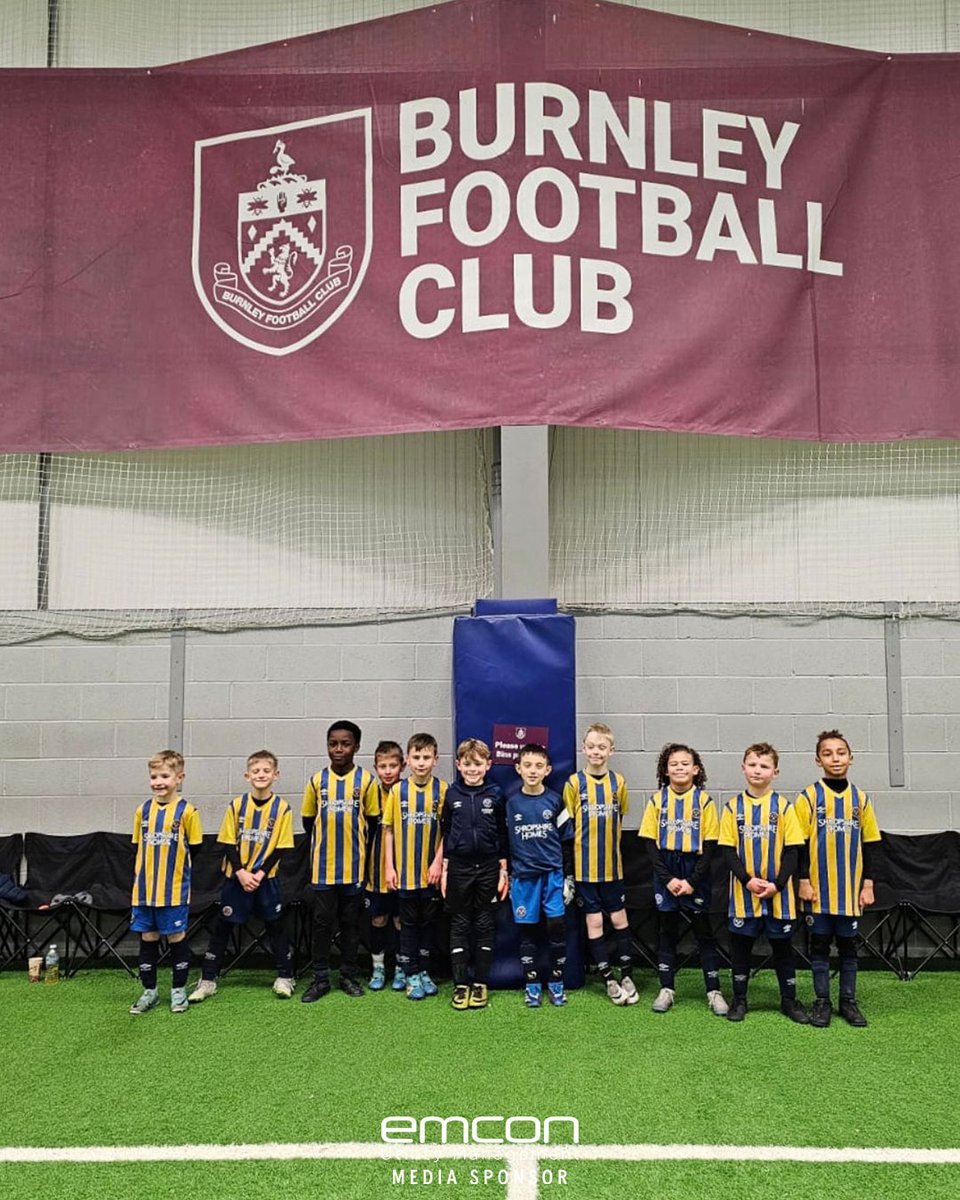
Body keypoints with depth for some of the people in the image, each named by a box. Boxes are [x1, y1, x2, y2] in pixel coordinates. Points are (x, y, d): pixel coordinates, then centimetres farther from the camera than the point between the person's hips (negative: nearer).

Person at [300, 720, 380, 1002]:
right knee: (322, 921, 4)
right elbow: (308, 820, 11)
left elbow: (373, 820, 4)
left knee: (351, 921, 9)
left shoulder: (366, 780, -4)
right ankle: (321, 978, 13)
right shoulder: (317, 780, 1)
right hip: (323, 865, 1)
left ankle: (349, 975, 20)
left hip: (353, 865, -1)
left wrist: (353, 842, 6)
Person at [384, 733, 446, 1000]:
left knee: (428, 922, 12)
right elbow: (388, 830, 1)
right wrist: (389, 867, -2)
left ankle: (424, 972, 25)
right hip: (405, 871, 0)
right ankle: (411, 975, 19)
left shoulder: (442, 789, -4)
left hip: (431, 871, 0)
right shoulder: (397, 790, -2)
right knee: (409, 924, 9)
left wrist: (438, 862, -10)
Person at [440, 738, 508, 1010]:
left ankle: (481, 983, 16)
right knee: (460, 925, 5)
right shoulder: (452, 794, 0)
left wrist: (503, 871, 1)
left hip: (488, 867, 0)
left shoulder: (495, 794, -1)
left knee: (485, 924, 6)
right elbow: (444, 833, 5)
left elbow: (502, 835, 3)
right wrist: (444, 870, 3)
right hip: (459, 867, 0)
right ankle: (461, 984, 13)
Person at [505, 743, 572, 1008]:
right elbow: (504, 843, 8)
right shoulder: (511, 804, 2)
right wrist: (506, 877, 7)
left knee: (557, 925, -3)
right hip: (523, 876, 1)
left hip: (553, 873, -1)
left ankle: (556, 982, 12)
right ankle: (532, 985, 16)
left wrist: (568, 878, 2)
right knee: (526, 929, 4)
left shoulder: (555, 801, 1)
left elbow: (567, 841, 5)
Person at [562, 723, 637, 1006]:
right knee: (594, 921, 4)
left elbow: (619, 818, 12)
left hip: (612, 864, 2)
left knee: (619, 918, 8)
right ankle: (608, 979, 14)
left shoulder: (618, 782, 0)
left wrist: (608, 847, 8)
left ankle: (627, 976, 21)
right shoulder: (574, 783, -6)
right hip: (585, 866, -2)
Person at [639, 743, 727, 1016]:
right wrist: (668, 879, -10)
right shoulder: (657, 800, -1)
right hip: (665, 874, 1)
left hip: (696, 873, -1)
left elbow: (710, 846, -5)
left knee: (704, 932, 5)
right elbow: (651, 843, -1)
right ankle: (667, 989, 19)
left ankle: (714, 991, 14)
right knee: (667, 931, 10)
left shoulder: (704, 801, -5)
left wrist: (692, 881, -11)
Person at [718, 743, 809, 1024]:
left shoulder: (784, 806, -2)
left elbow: (792, 850, -3)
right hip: (743, 892, 0)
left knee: (782, 945, 10)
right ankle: (739, 999, 21)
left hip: (778, 893, 0)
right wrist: (748, 880, -13)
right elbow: (727, 850, -2)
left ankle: (789, 999, 24)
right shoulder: (733, 807, 0)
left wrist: (777, 884, -13)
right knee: (741, 945, 8)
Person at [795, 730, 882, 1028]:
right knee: (819, 944, 5)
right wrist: (803, 881, -8)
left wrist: (868, 884, 3)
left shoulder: (861, 798, 5)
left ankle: (849, 1001, 21)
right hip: (818, 888, -2)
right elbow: (800, 843, -3)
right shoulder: (809, 796, -3)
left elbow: (868, 844, 8)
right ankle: (822, 1001, 15)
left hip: (850, 888, 2)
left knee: (848, 945, 10)